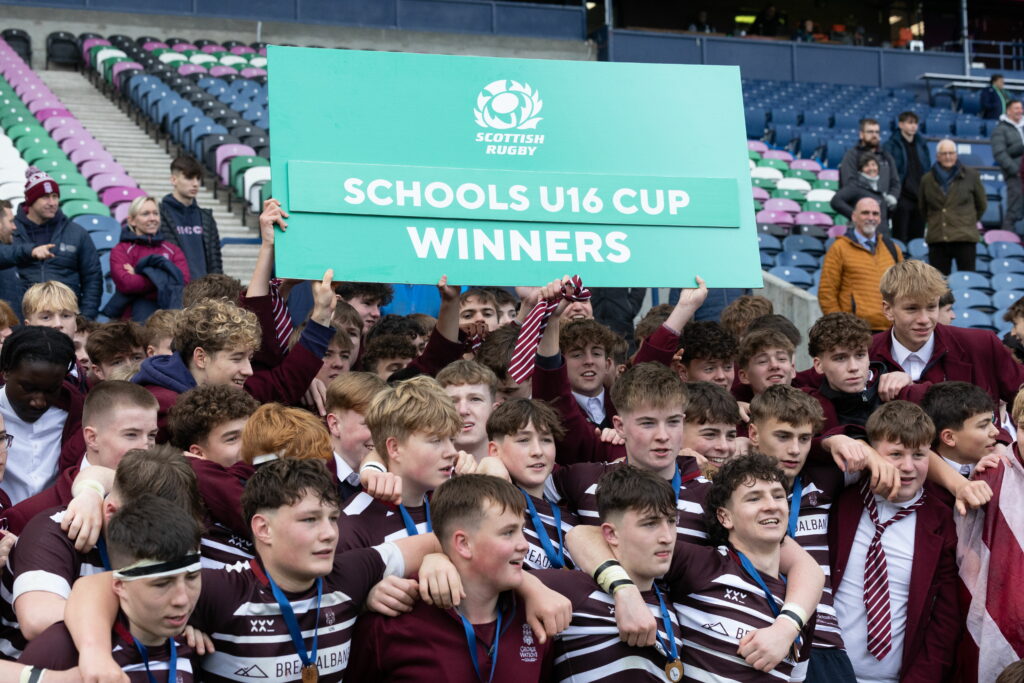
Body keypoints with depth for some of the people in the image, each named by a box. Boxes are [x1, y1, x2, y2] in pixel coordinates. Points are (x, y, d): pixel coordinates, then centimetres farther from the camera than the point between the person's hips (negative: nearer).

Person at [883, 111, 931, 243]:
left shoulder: (921, 144, 13)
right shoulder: (893, 145, -2)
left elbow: (927, 169, 17)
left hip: (920, 197, 5)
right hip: (902, 197, -5)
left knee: (917, 237, 7)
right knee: (900, 238, -4)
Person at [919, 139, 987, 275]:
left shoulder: (971, 176, 4)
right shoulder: (927, 180, 9)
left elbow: (982, 204, 15)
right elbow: (923, 208, 24)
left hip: (965, 238, -2)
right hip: (937, 239, 2)